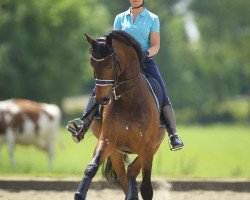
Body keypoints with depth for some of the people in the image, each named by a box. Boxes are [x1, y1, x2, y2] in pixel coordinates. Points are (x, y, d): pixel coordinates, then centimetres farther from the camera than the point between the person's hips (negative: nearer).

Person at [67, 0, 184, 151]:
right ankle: (83, 127, -25)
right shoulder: (120, 18, 14)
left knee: (163, 97, -18)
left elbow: (156, 46, 3)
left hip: (145, 62, -1)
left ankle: (173, 135, -14)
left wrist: (146, 53, -18)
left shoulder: (153, 19, 8)